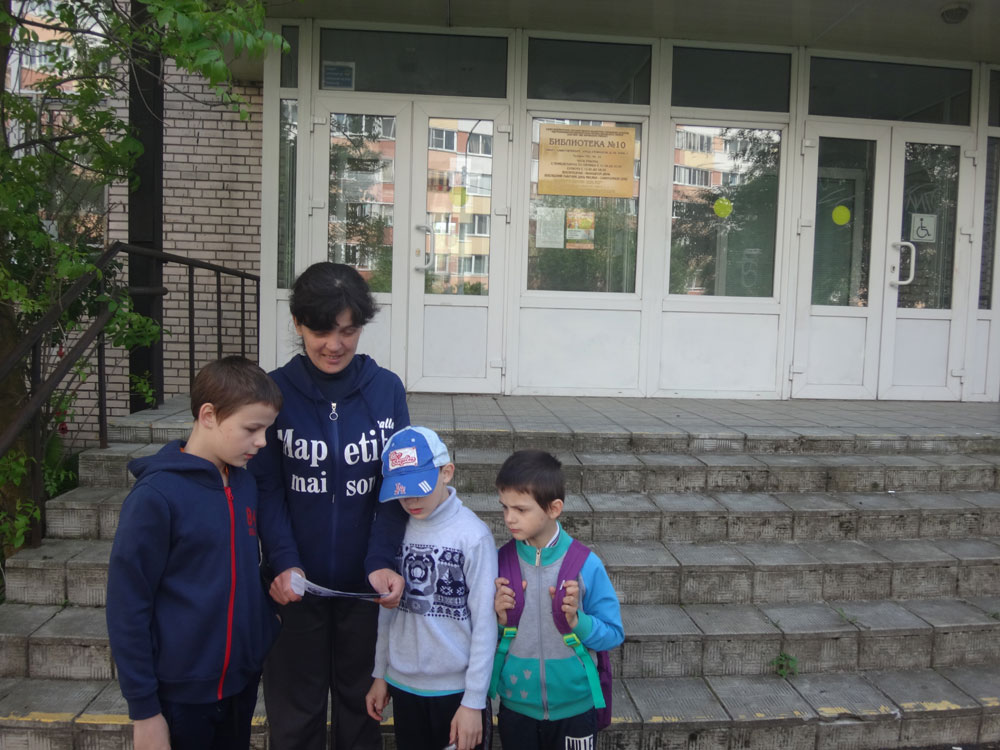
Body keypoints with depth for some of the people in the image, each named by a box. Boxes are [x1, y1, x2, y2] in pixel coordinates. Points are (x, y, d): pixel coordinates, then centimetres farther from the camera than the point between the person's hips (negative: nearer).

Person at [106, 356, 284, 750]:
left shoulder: (245, 484, 1)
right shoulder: (156, 495, -17)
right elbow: (127, 607, -14)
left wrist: (266, 635, 7)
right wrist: (143, 710, -10)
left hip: (244, 679, 6)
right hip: (182, 691, -6)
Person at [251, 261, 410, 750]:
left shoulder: (386, 389, -5)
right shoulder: (275, 390, -7)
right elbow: (267, 488, -7)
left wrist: (382, 562, -18)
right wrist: (284, 563, -20)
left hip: (364, 582, 1)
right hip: (297, 582, -1)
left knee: (360, 706, 18)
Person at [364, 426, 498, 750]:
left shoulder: (473, 535, -16)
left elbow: (485, 624, -12)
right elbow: (388, 608, 7)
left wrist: (474, 702, -10)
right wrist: (380, 674, 11)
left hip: (456, 688, -4)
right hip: (403, 684, 4)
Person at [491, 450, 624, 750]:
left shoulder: (586, 565, -14)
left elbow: (614, 634, -6)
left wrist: (577, 620, -23)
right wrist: (499, 620, -17)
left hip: (573, 708, -1)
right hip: (515, 706, 2)